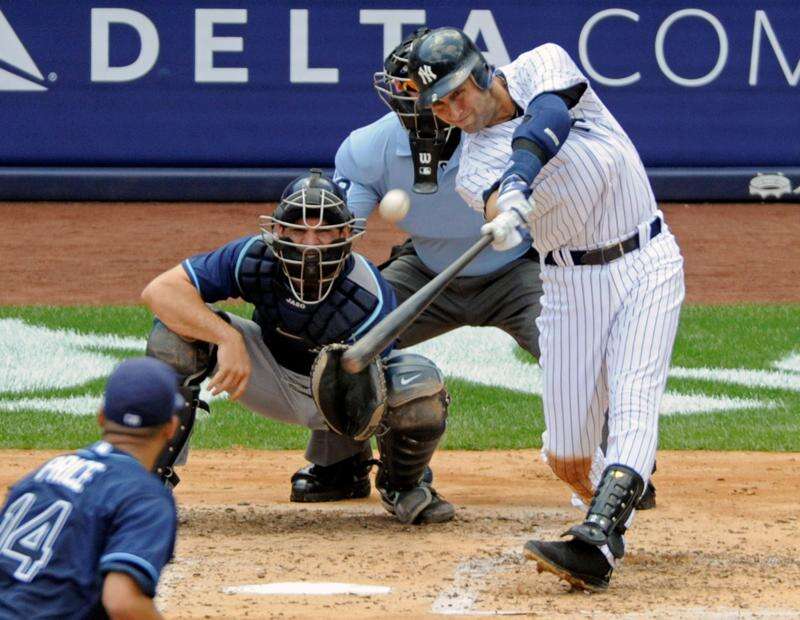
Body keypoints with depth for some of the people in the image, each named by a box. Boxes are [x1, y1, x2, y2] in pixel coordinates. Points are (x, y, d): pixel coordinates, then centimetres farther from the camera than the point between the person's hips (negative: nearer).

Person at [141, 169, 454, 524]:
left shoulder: (371, 298, -32)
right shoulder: (255, 259, -28)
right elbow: (159, 291, -33)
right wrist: (228, 338, -45)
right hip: (271, 374, 1)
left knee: (422, 388, -32)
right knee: (176, 331, -24)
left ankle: (401, 486, 3)